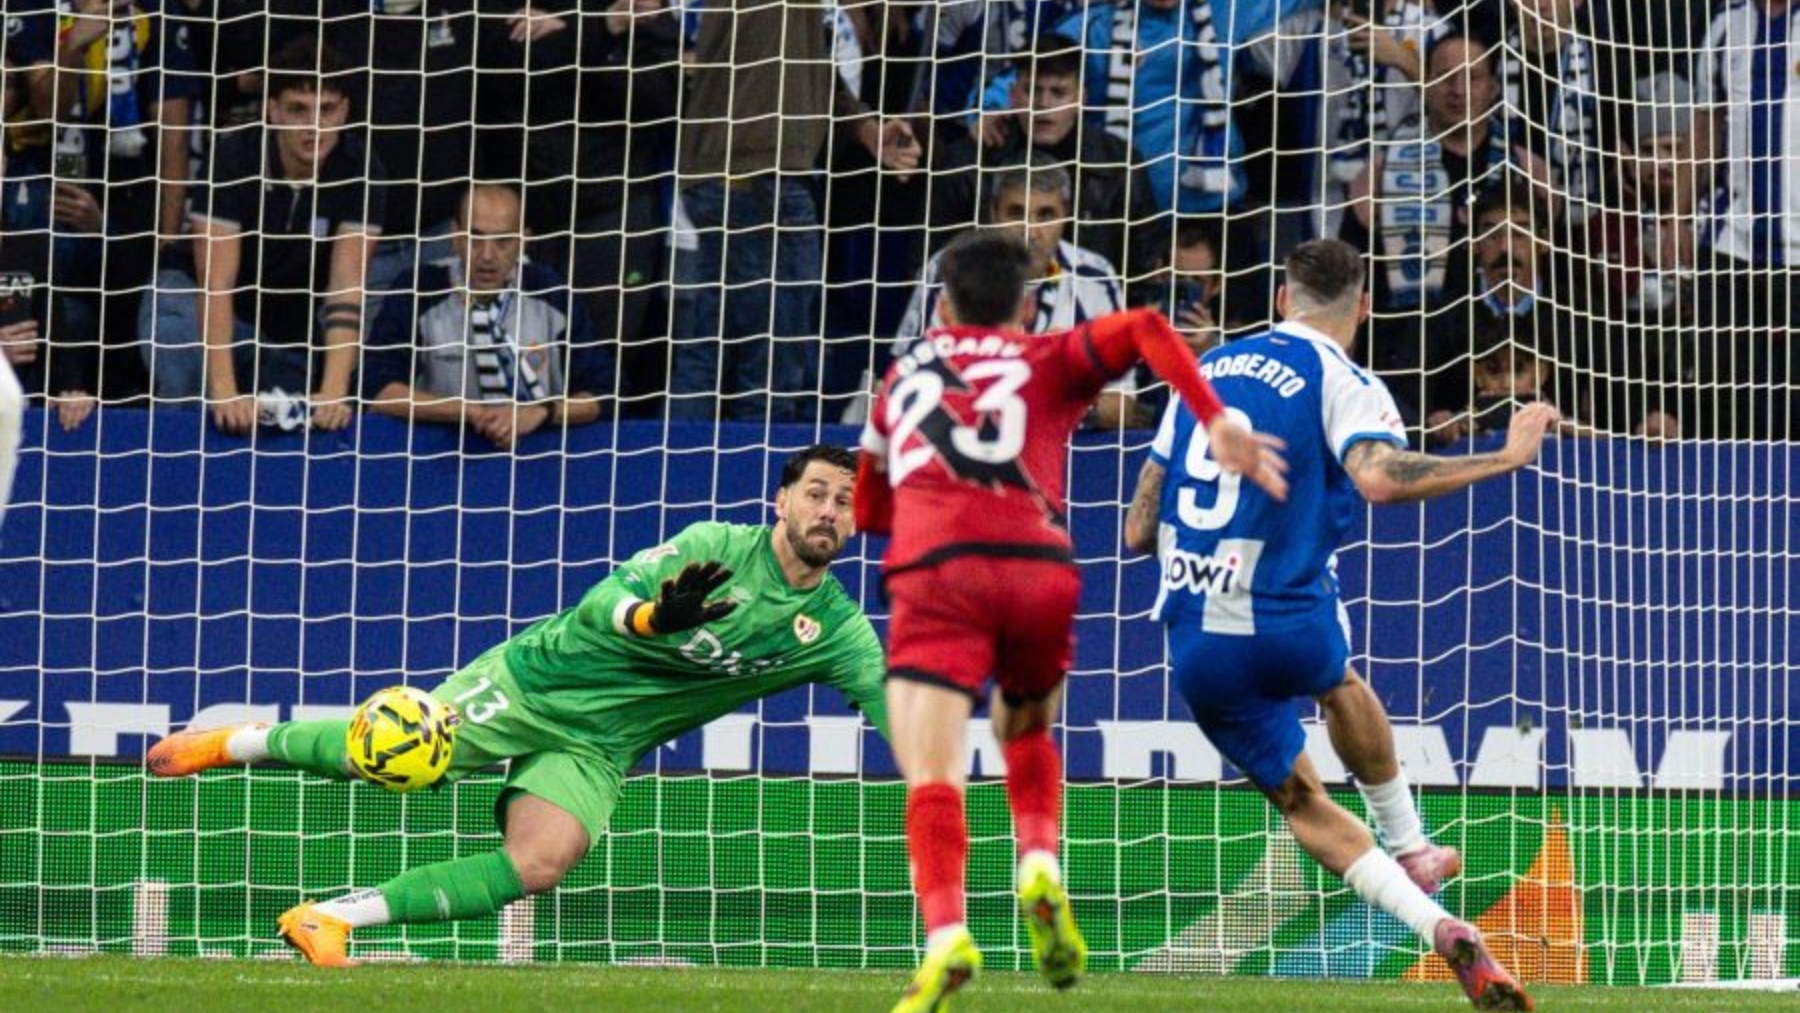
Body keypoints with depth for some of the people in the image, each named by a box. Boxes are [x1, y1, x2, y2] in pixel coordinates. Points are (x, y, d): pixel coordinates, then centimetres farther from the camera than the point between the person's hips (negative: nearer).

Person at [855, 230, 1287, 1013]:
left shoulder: (902, 377, 29)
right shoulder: (1049, 361, 24)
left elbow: (868, 509, 37)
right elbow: (1143, 329, 5)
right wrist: (1219, 424, -1)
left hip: (935, 569, -1)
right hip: (1039, 569, 1)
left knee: (932, 777, -10)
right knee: (1024, 731, 28)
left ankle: (945, 935, -33)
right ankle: (1040, 867, 3)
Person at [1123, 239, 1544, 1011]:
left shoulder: (1206, 370, 13)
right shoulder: (1341, 382, -3)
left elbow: (1138, 530, 15)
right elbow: (1378, 476, -26)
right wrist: (1506, 457, -19)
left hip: (1194, 650, 3)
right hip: (1287, 625, -3)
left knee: (1300, 800, 18)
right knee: (1339, 681, 36)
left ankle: (1438, 927, 1)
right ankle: (1410, 849, 48)